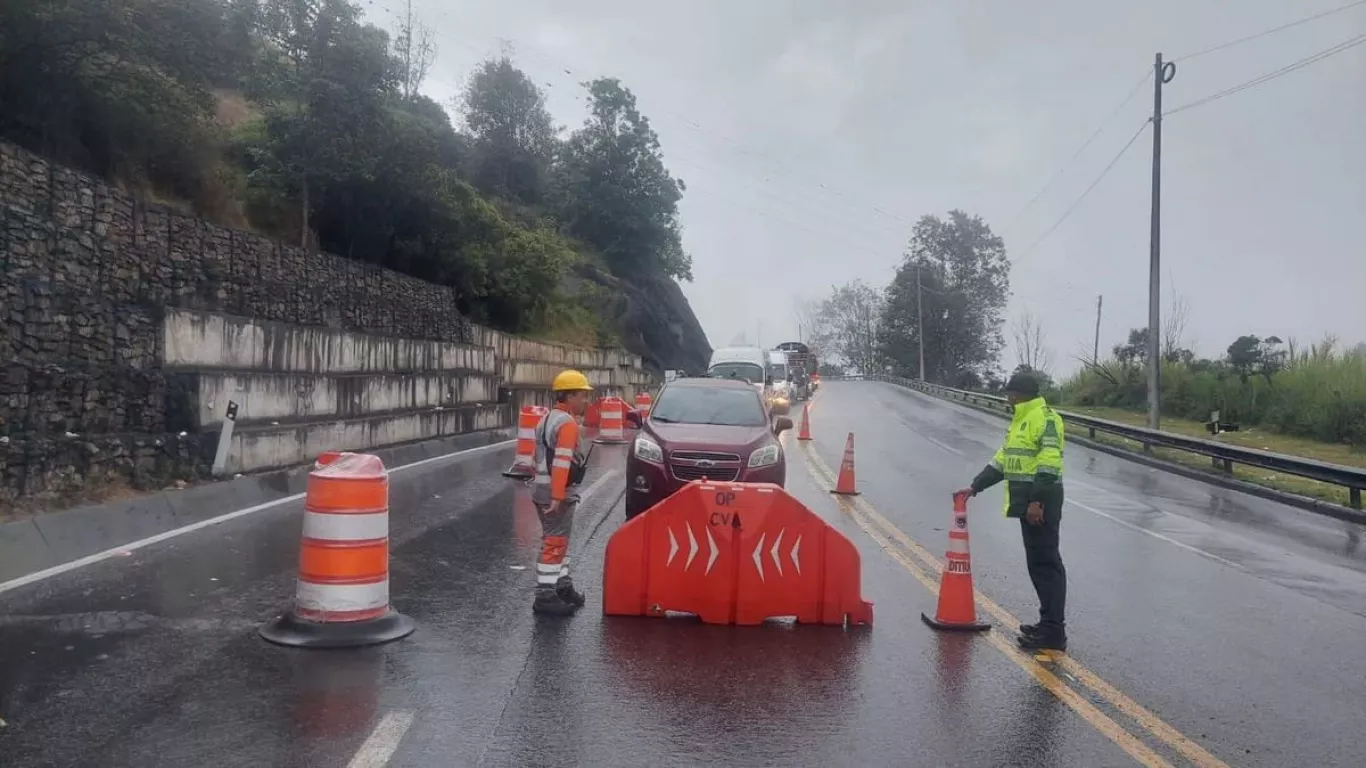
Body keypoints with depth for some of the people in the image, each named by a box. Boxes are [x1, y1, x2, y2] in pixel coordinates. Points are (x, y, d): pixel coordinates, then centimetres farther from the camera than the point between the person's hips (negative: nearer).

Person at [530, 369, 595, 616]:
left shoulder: (548, 418, 15)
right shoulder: (568, 423, -17)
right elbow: (562, 462, -25)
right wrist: (557, 497, -29)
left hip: (542, 490, 10)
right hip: (557, 494, -10)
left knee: (558, 540, 20)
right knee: (554, 544, -6)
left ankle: (562, 585, 32)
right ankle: (545, 596, -3)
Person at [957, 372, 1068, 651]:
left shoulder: (1044, 418, -12)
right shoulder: (1019, 421, 21)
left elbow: (1049, 462, -21)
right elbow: (1002, 460, 25)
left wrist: (1037, 501, -25)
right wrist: (975, 487, 21)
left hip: (1041, 503, -10)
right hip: (1027, 502, 10)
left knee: (1046, 563, -9)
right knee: (1037, 563, 13)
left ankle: (1053, 632, -8)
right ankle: (1049, 623, 20)